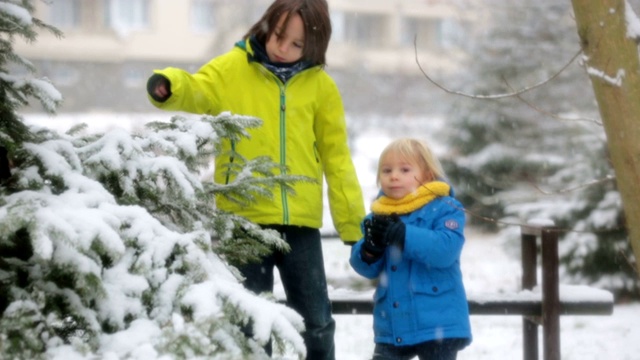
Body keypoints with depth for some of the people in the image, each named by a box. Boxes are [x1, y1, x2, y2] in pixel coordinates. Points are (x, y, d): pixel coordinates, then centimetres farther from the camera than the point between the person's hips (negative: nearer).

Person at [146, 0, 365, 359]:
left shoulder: (320, 85, 6)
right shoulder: (234, 68, 1)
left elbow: (336, 158, 9)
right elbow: (196, 91, -15)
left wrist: (354, 224, 8)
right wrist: (169, 86, -39)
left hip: (300, 222, 1)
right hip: (244, 218, -1)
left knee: (317, 320, 8)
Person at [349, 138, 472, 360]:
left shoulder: (444, 209, -8)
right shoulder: (378, 216, 8)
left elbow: (445, 250, -26)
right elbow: (366, 268, 5)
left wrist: (400, 234, -32)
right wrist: (370, 249, -19)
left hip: (437, 322, -5)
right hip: (392, 325, 6)